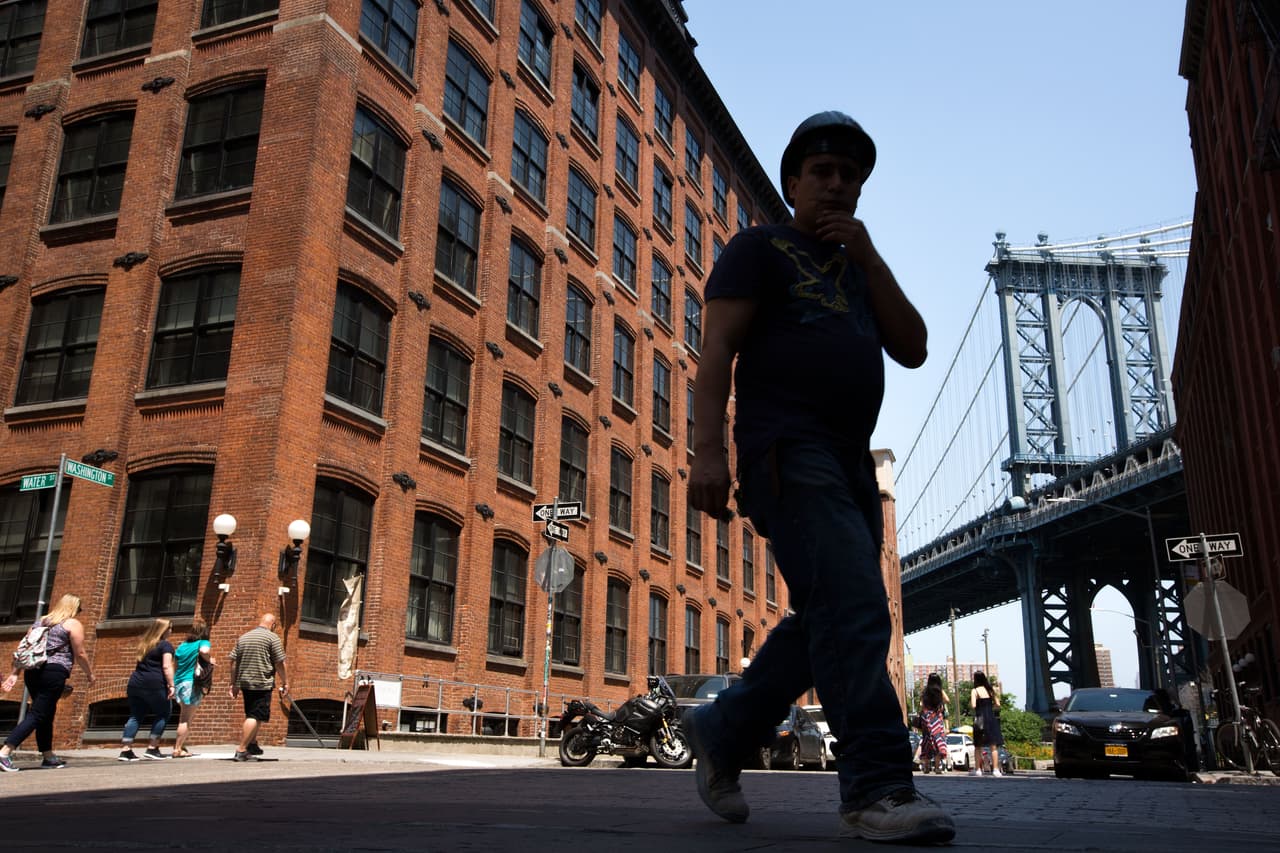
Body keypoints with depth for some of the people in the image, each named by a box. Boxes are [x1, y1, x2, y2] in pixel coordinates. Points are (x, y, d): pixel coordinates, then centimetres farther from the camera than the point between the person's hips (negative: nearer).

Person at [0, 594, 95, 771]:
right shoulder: (73, 624, 1)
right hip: (54, 672, -7)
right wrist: (89, 673, 11)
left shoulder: (40, 621, 20)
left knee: (46, 716, 16)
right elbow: (79, 653, -2)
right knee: (37, 715, -7)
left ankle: (48, 756, 21)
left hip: (32, 671, 7)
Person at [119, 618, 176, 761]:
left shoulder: (144, 644, 22)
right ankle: (152, 748, 2)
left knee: (136, 716, 11)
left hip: (135, 683, 7)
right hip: (154, 685, -7)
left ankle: (125, 750, 4)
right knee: (163, 713, 6)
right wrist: (171, 685, -15)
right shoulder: (166, 645, -2)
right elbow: (166, 666, -13)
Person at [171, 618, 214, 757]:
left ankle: (180, 745, 18)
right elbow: (204, 651, -28)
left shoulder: (182, 646, 15)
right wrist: (209, 660, -10)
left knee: (185, 717, 18)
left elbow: (174, 668, 19)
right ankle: (178, 749, -4)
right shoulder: (203, 643, -4)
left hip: (179, 683, 7)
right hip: (192, 683, -7)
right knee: (186, 718, -3)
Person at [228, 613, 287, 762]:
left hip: (244, 682, 7)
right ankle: (241, 750, -11)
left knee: (252, 714, 21)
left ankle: (252, 745, 29)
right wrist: (285, 682, 2)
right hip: (262, 683, -7)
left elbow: (233, 662, 12)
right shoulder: (272, 637, -4)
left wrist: (234, 684, 16)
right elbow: (279, 663, -7)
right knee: (255, 716, -6)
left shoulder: (243, 637, 14)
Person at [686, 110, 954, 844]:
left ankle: (724, 732, 21)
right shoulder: (760, 248, 7)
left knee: (830, 622, 8)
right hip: (788, 450, -8)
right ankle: (878, 789, -16)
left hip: (852, 461, 8)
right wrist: (708, 450, -19)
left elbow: (913, 349, 10)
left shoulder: (861, 270, 25)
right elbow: (717, 349, -6)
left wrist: (868, 255, 4)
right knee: (855, 612, -19)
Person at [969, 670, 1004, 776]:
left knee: (978, 745, 7)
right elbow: (997, 704, 7)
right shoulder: (990, 689, 8)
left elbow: (973, 705, -17)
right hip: (991, 717, 3)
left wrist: (969, 704, 5)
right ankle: (995, 769, -3)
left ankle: (978, 769, 11)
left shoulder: (975, 691, -6)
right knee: (993, 745, 4)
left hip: (980, 718, -3)